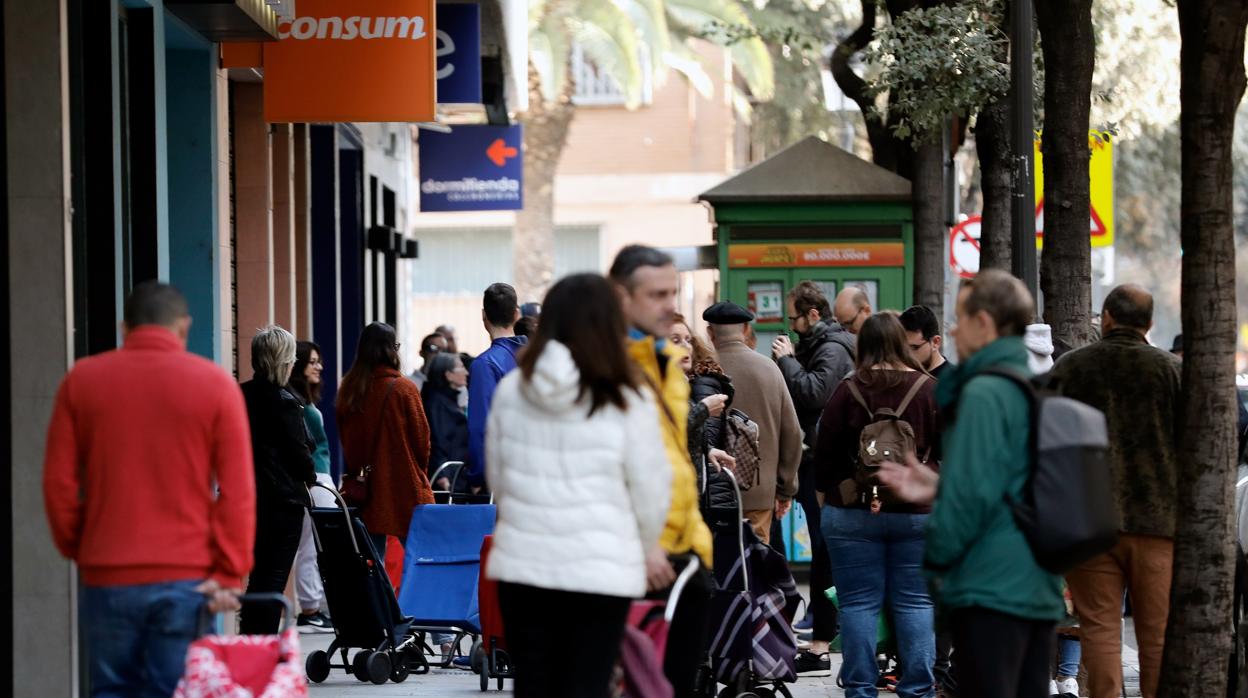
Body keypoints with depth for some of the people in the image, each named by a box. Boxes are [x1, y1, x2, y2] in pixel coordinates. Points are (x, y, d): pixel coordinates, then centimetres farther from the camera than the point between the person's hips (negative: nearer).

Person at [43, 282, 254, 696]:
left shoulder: (81, 380, 5)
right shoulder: (215, 384, 0)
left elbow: (58, 483, 5)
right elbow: (237, 490, -4)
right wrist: (229, 575, -4)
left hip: (107, 579, 1)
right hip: (187, 580, -1)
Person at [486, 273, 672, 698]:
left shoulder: (511, 391, -2)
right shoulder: (628, 403, -12)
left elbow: (496, 475, 8)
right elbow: (651, 492, -4)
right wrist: (646, 550, 15)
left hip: (522, 563, 3)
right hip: (600, 569, -3)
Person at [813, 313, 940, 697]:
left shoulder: (849, 391, -4)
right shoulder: (930, 389, -3)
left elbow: (825, 452, 2)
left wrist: (825, 493, 16)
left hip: (853, 512, -1)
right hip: (918, 512, 1)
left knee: (859, 603, 4)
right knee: (915, 603, 4)